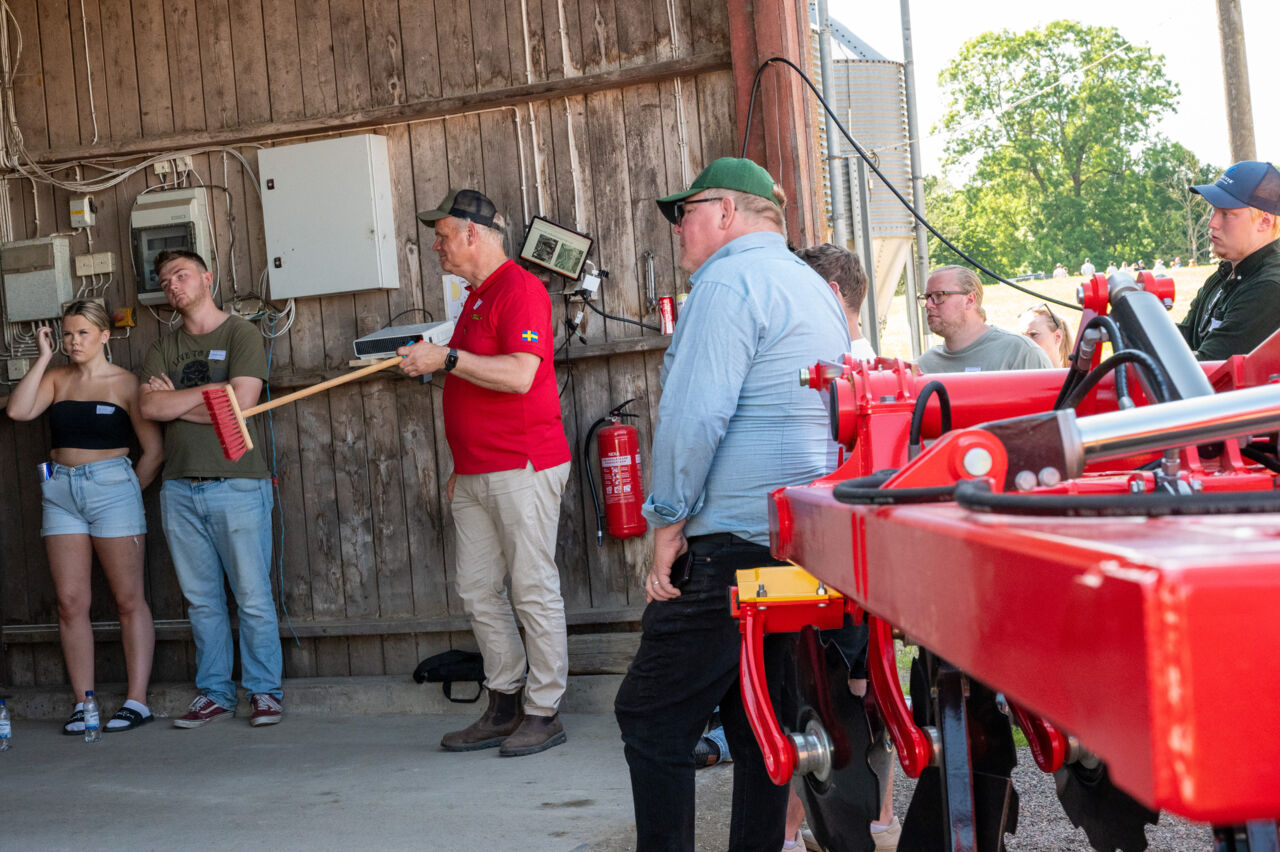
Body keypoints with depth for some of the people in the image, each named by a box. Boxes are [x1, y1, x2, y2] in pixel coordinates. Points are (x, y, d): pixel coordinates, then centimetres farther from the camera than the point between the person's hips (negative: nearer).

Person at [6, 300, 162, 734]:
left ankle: (137, 701, 0)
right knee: (70, 602, 1)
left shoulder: (124, 383, 0)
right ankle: (82, 703, 5)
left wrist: (129, 493, 0)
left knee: (129, 599, -2)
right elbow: (18, 410, -6)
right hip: (60, 493, 4)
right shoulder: (56, 378, 12)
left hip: (111, 486, -4)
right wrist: (43, 357, -3)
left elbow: (153, 450, 0)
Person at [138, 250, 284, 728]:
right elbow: (149, 406, -1)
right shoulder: (163, 349, 15)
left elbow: (239, 406, -12)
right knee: (201, 600, 9)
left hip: (237, 485, -5)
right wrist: (210, 390, -9)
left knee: (253, 597, -2)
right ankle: (214, 694, 17)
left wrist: (175, 400, -3)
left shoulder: (241, 335, 0)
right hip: (180, 488, 5)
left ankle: (264, 691, 8)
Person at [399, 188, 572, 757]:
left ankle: (545, 713, 3)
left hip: (522, 469, -10)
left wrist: (448, 358, -20)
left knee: (534, 591, -4)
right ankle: (504, 707, 18)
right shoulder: (477, 297, 20)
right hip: (476, 474, 10)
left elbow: (519, 374, -24)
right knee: (477, 591, 10)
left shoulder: (519, 289, -10)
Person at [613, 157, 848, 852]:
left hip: (735, 543, -10)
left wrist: (669, 521, -10)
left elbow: (694, 416, -18)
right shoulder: (815, 289, 22)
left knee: (651, 717, -3)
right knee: (758, 721, 13)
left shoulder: (731, 282, -9)